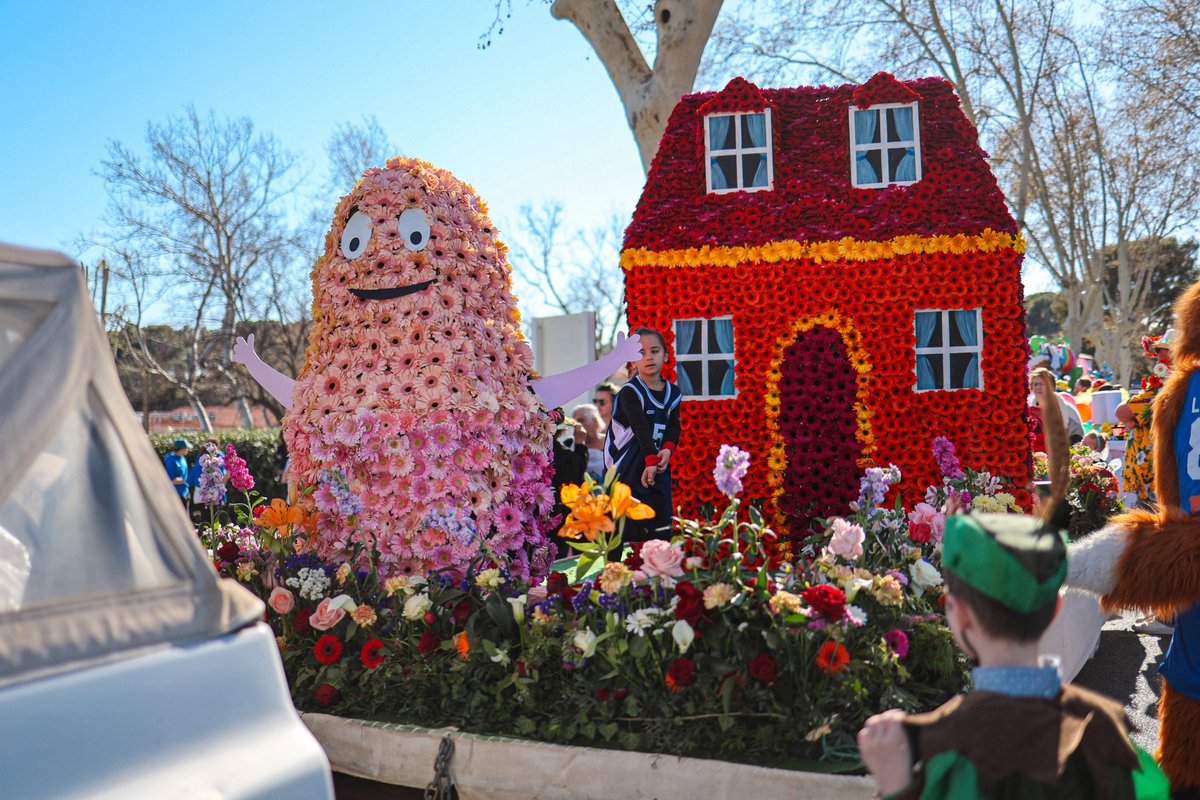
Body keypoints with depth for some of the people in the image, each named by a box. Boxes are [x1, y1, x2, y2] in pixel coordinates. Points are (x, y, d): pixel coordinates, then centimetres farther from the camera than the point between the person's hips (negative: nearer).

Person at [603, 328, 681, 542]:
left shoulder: (673, 393, 8)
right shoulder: (630, 392, -10)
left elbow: (674, 426, 4)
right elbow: (640, 427, -20)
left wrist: (668, 448, -17)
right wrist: (651, 460, -28)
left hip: (658, 465, 5)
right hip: (626, 467, -5)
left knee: (661, 528, 4)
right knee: (628, 531, -5)